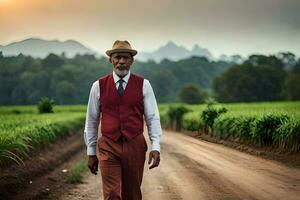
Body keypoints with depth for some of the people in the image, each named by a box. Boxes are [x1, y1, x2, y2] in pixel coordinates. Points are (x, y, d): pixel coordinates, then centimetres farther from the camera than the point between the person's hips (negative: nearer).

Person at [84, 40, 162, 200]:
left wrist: (155, 147, -10)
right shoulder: (98, 86, 2)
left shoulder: (143, 85, 1)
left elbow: (153, 118, 0)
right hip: (108, 147, -1)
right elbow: (91, 121, 8)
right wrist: (91, 152, 8)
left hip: (135, 146, 1)